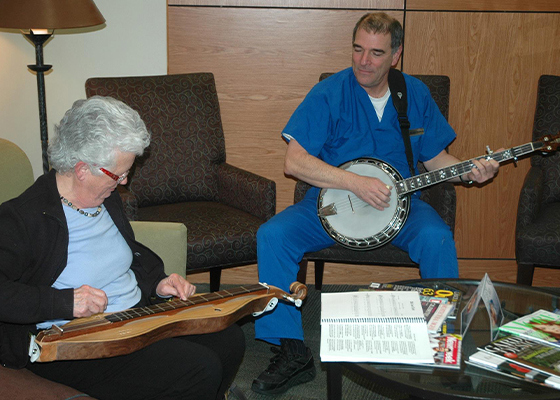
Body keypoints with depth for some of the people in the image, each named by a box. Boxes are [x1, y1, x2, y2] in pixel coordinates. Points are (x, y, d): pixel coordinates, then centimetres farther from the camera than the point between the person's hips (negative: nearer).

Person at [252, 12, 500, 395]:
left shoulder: (416, 94, 4)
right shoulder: (330, 93, -8)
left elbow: (436, 158, 12)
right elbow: (294, 161, -15)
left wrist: (469, 172, -9)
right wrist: (357, 183, -23)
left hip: (399, 203, 1)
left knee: (438, 239, -29)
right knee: (273, 235, -24)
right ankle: (292, 350, -15)